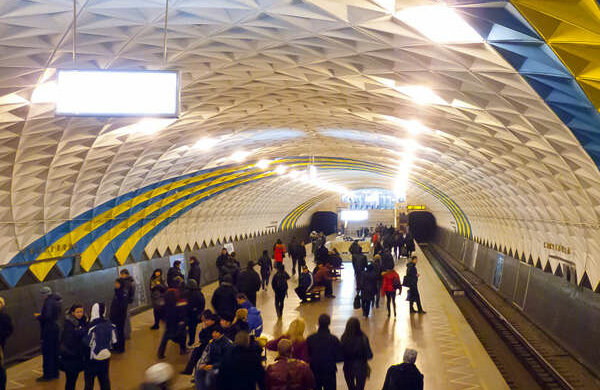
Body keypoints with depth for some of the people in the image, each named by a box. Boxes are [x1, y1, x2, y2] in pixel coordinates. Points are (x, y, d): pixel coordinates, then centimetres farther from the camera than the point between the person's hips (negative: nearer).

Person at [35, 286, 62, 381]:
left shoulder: (49, 302, -17)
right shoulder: (58, 301, 10)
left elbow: (47, 316, -25)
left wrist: (38, 317, -8)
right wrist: (41, 315, 13)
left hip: (48, 330, -9)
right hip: (56, 328, 9)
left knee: (47, 353, -1)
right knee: (55, 352, 15)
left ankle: (47, 375, 4)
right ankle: (55, 373, 23)